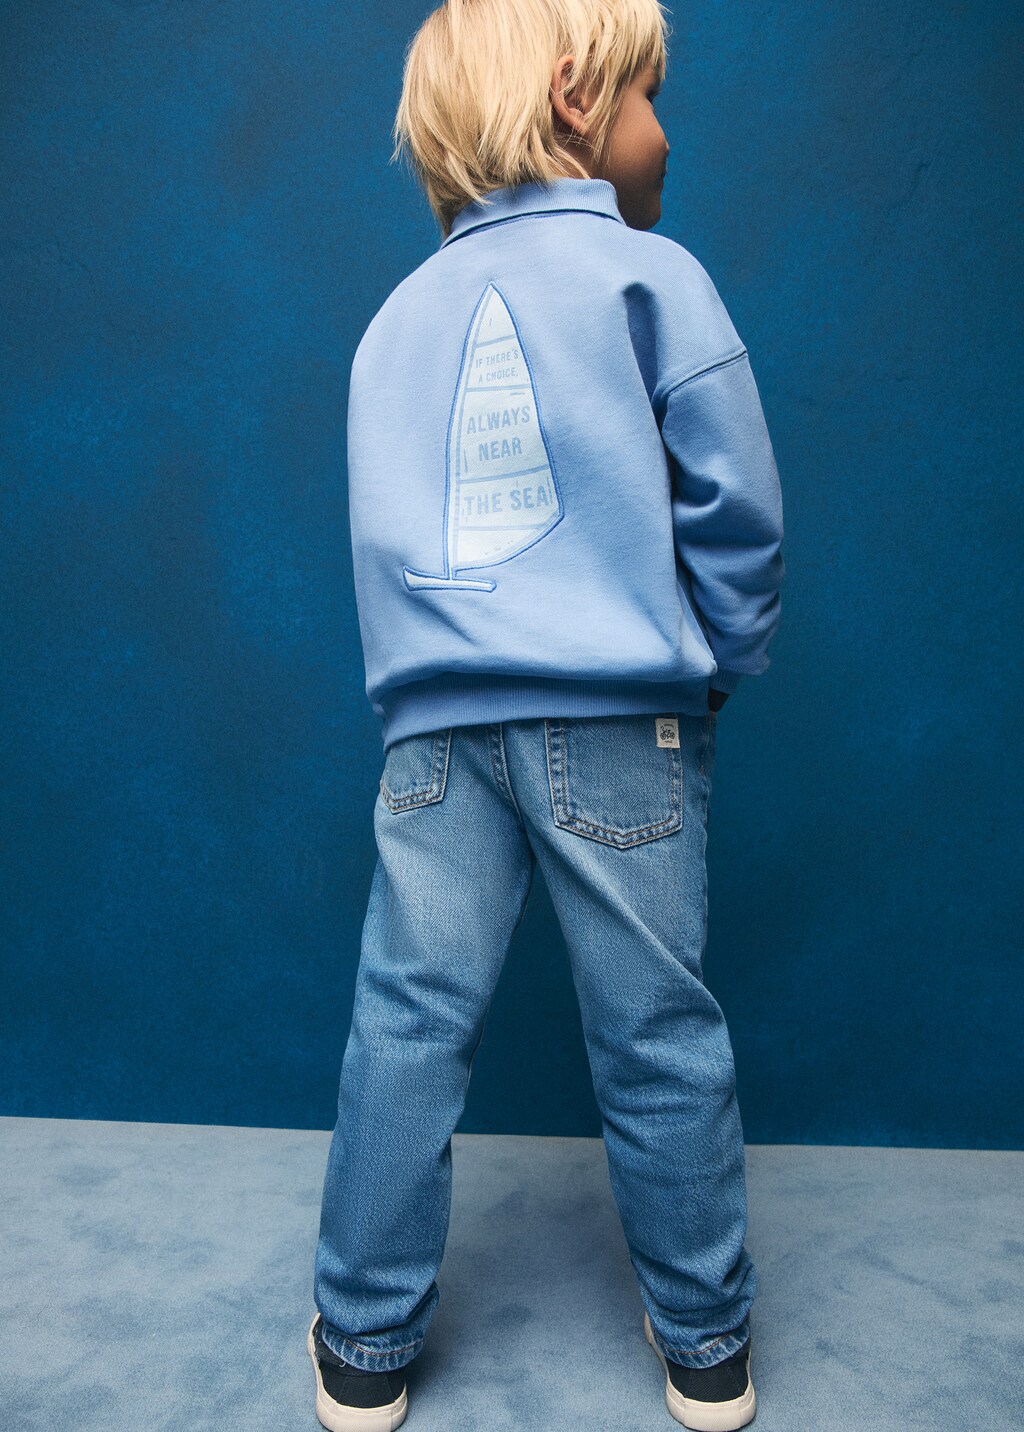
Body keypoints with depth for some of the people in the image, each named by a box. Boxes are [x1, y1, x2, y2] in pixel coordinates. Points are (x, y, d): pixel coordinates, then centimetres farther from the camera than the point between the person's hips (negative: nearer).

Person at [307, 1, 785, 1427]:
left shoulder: (401, 311, 14)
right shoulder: (650, 273, 2)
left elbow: (382, 535, 15)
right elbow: (736, 509, -2)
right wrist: (720, 669, 9)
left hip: (437, 723, 4)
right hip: (619, 720, -3)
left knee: (407, 1023, 9)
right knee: (658, 1037, 9)